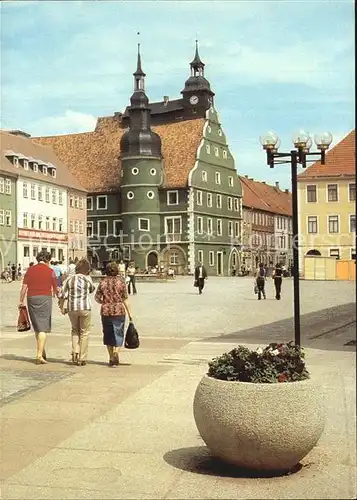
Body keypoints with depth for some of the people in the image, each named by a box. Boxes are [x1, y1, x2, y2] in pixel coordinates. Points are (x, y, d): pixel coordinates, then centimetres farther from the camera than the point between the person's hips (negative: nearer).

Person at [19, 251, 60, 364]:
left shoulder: (30, 270, 5)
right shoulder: (50, 271, -1)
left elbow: (24, 286, 1)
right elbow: (55, 289, 3)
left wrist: (21, 301, 7)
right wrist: (58, 295, 23)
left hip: (31, 298, 4)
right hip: (45, 298, -3)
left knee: (37, 327, 16)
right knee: (43, 328, -3)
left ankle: (42, 351, 26)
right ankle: (39, 355, -11)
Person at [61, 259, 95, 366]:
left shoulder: (69, 279, 1)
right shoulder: (87, 279, -4)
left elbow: (63, 295, -1)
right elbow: (91, 290, 14)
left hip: (72, 308, 2)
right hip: (85, 308, -2)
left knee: (75, 330, 23)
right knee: (84, 332, 10)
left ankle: (75, 352, 7)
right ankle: (82, 359, 11)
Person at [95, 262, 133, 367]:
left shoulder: (103, 282, 1)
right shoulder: (121, 282, -4)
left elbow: (97, 298, 2)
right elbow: (125, 300, -5)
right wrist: (129, 313, 0)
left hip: (105, 312, 2)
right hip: (119, 311, -2)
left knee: (108, 334, 12)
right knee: (118, 334, 5)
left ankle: (111, 358, 18)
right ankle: (116, 352, -18)